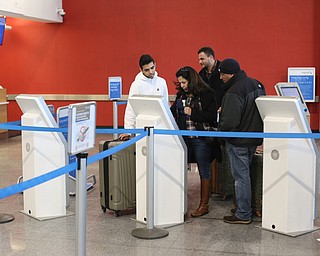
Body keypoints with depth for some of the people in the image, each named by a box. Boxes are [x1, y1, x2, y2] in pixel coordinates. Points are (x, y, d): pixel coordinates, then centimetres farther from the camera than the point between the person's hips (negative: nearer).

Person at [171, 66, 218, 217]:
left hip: (201, 138, -6)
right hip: (183, 136, 7)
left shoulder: (206, 94, -9)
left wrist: (193, 113, -18)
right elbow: (174, 111, 18)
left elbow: (212, 116, -14)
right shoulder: (181, 94, 11)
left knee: (204, 171, 5)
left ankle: (204, 205, 15)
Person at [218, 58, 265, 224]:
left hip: (238, 141, -9)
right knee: (245, 174, 19)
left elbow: (229, 122, -28)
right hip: (255, 137, 9)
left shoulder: (233, 93, -23)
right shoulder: (256, 84, 6)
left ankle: (243, 215, 9)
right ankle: (245, 206, 30)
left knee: (241, 176, 0)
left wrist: (221, 130, -9)